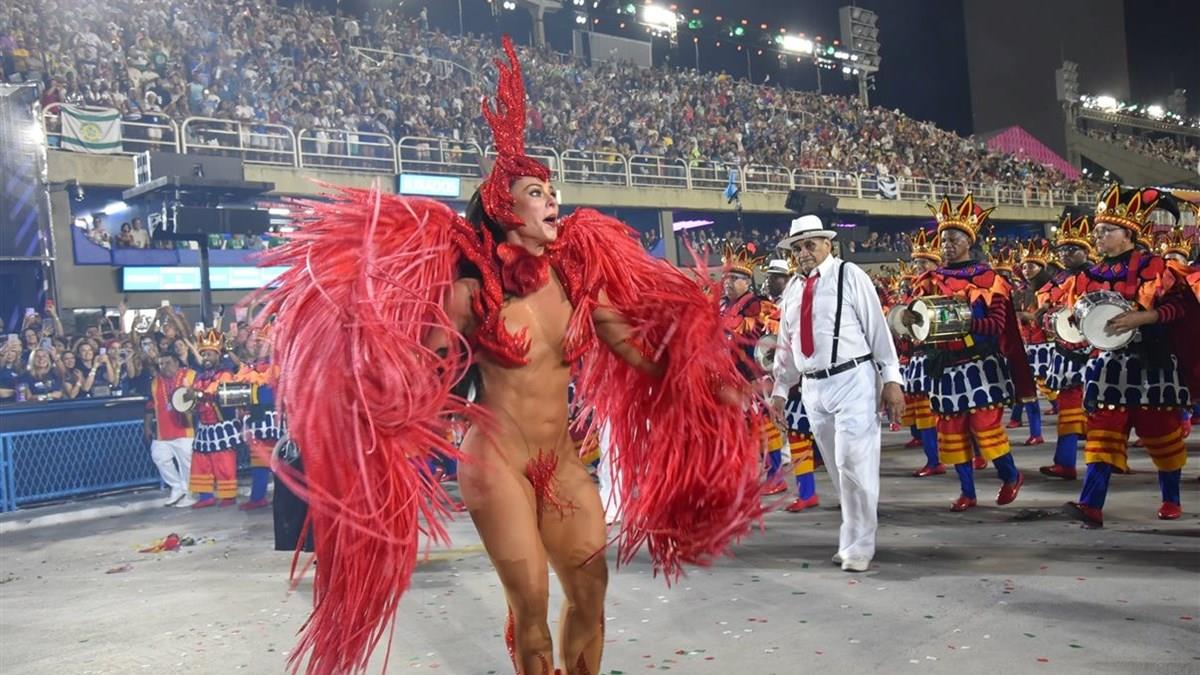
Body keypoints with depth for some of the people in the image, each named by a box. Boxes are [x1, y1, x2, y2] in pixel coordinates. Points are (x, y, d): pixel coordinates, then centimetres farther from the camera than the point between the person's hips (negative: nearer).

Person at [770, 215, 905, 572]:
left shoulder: (849, 275, -3)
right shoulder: (792, 290, 13)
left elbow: (877, 328, -5)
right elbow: (786, 345, 19)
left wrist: (892, 380, -10)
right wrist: (780, 389, 18)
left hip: (853, 381, -5)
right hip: (813, 387, 6)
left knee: (854, 464, -7)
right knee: (838, 469, 13)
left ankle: (858, 547, 6)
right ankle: (854, 537, 27)